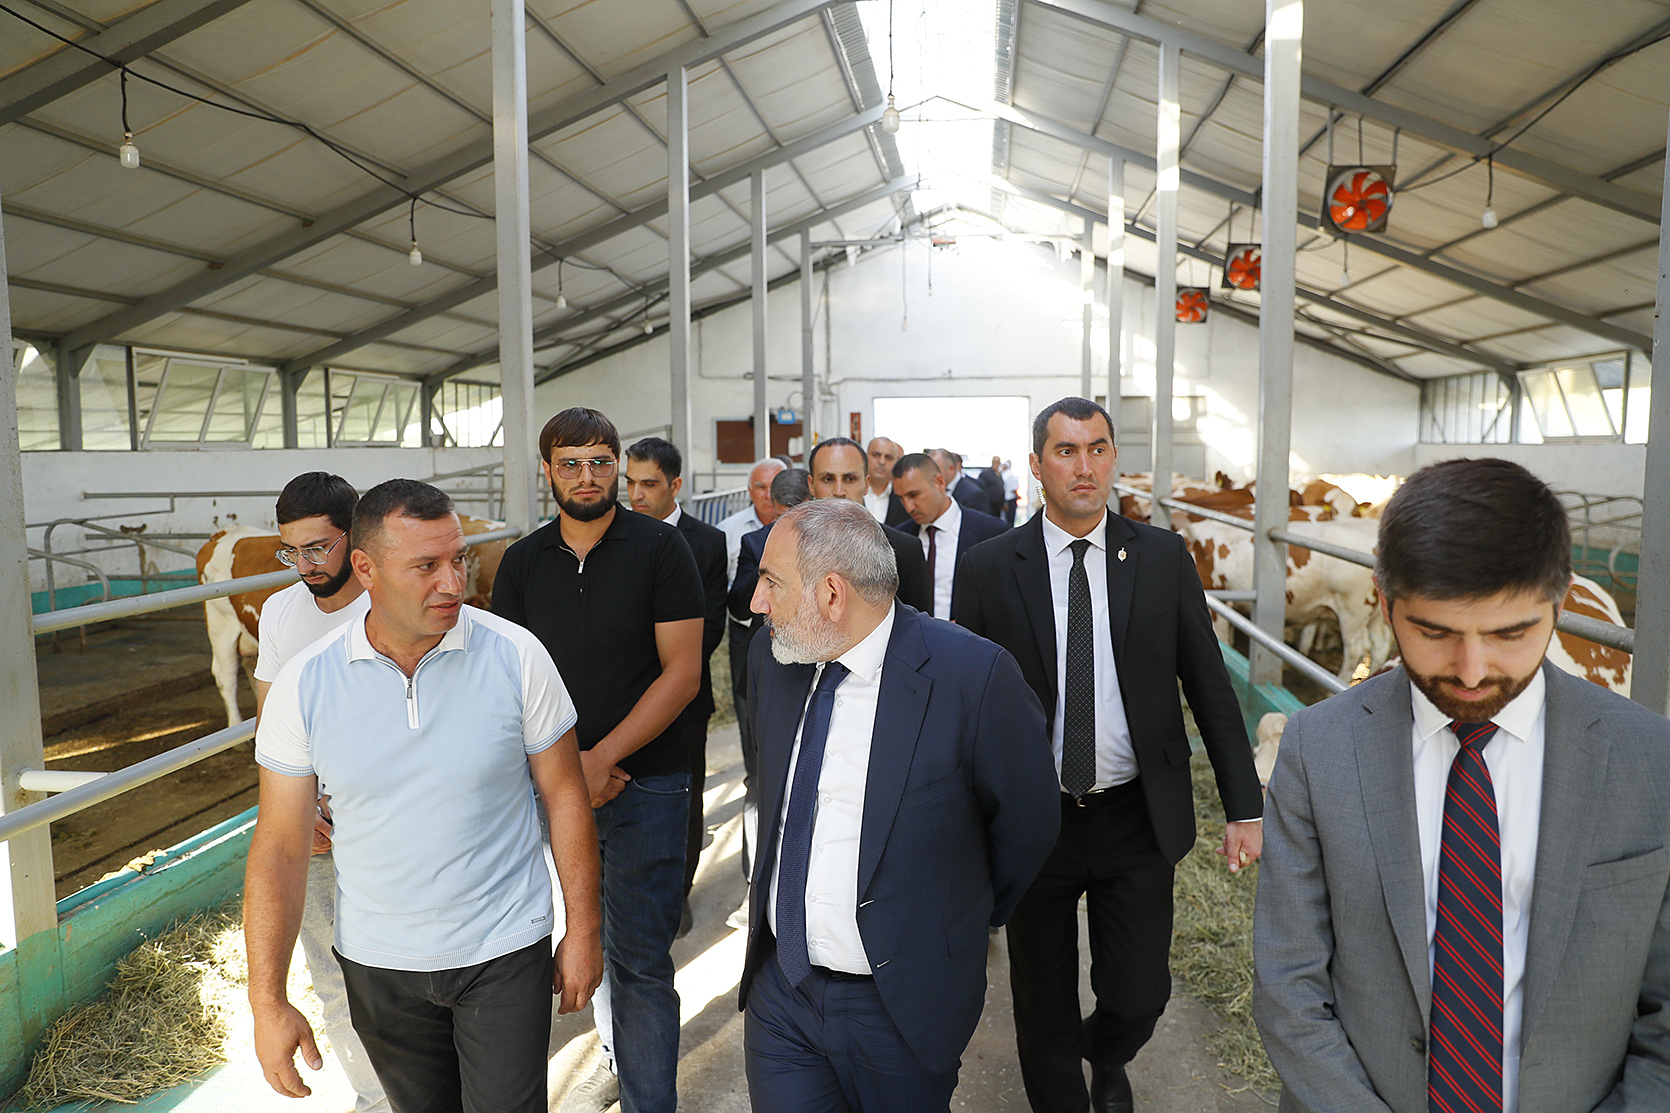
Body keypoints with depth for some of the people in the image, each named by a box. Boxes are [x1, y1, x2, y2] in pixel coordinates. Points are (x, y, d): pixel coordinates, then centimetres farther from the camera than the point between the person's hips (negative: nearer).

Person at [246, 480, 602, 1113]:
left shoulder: (516, 656, -15)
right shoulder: (304, 685, -11)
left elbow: (564, 796, -6)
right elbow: (280, 847, -6)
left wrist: (583, 930, -3)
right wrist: (267, 1001, -6)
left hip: (504, 951, -2)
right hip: (377, 964, 2)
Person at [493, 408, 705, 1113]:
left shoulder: (659, 547, -8)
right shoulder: (523, 561, 4)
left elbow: (682, 672, -11)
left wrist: (602, 757, -15)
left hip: (646, 780, -4)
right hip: (560, 782, 4)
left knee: (640, 959, -2)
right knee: (594, 939, 20)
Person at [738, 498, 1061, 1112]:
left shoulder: (975, 677, -22)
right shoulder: (771, 657, -4)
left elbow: (1027, 824, -7)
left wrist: (961, 921, 6)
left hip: (898, 1006, -3)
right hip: (777, 984, 4)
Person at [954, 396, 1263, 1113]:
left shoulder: (1163, 557, -1)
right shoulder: (988, 568, -6)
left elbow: (1210, 686, 2)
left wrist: (1245, 808, -1)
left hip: (1139, 820, 1)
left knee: (1139, 996, 11)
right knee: (1044, 1004, 14)